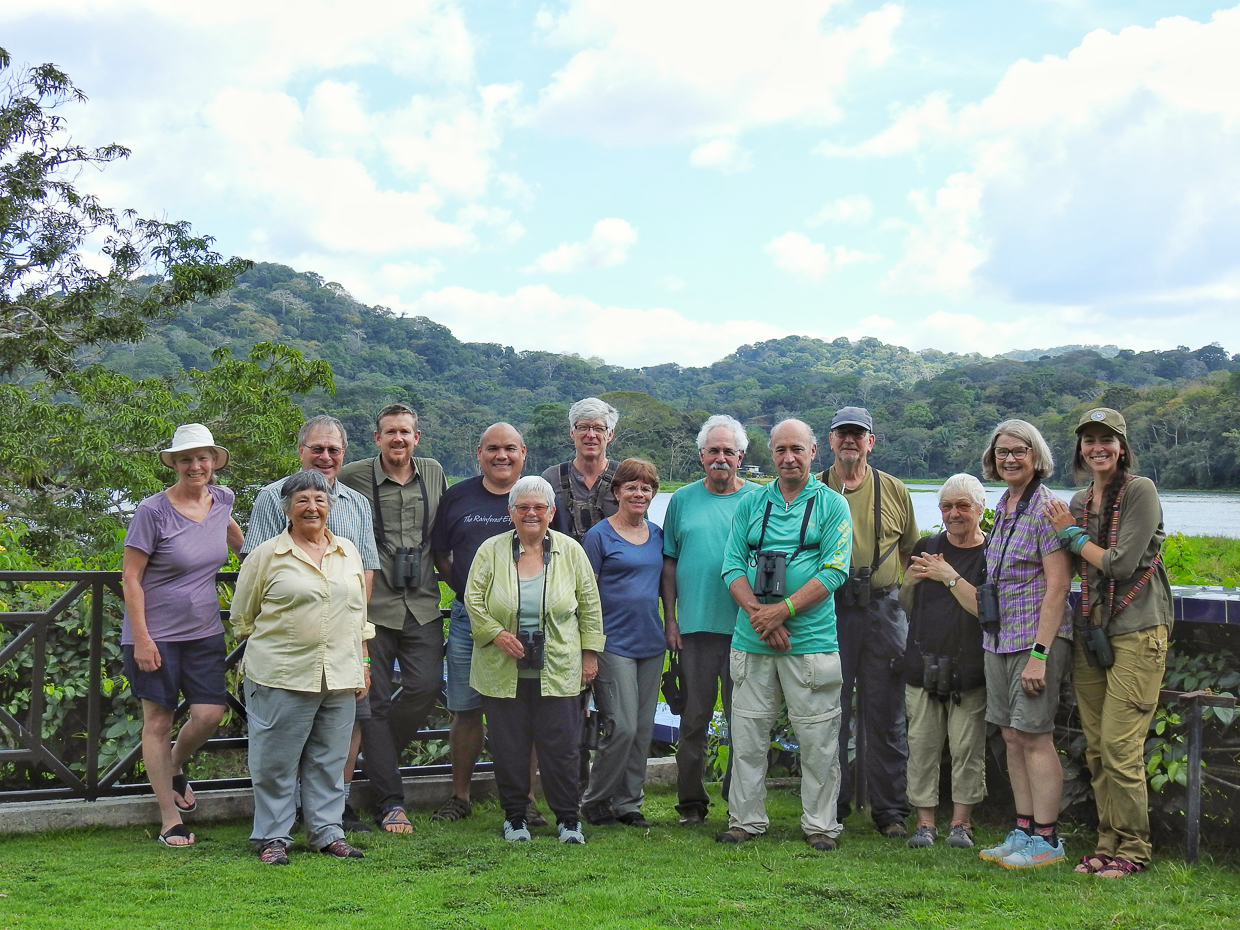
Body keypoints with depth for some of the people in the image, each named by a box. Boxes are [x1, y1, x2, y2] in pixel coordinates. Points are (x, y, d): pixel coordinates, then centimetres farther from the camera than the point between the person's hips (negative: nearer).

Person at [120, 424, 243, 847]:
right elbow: (130, 578, -12)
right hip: (156, 634, -5)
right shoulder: (153, 511, -13)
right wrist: (141, 638, -16)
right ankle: (170, 820, 11)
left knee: (210, 713, -3)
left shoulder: (220, 499, 2)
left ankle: (175, 769, 30)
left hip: (204, 632, 5)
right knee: (158, 721, 2)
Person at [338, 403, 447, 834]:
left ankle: (379, 752, 21)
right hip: (373, 604, -3)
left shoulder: (434, 474, 11)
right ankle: (391, 802, 6)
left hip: (423, 604, 3)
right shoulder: (353, 477, -1)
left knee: (426, 686, -8)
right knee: (376, 700, -1)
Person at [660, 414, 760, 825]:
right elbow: (669, 563, 11)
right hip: (695, 626, 1)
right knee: (694, 717, 5)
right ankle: (691, 801, 14)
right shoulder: (683, 500, 9)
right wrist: (670, 619, 4)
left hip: (745, 628, -1)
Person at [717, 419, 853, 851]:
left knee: (817, 739, 2)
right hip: (752, 640, 3)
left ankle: (820, 824, 14)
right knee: (747, 734, 7)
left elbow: (834, 572, -7)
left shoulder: (832, 505, 2)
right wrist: (757, 612, -11)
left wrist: (782, 610, -15)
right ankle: (745, 819, 18)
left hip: (811, 641, -3)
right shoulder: (751, 504, 12)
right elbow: (733, 566, 6)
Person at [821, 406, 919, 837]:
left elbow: (912, 553, 13)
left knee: (886, 716, 4)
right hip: (828, 611, 0)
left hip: (883, 611, 0)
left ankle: (890, 810, 12)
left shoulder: (894, 490, 10)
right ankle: (831, 808, 13)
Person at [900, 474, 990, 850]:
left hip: (968, 669, -3)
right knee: (922, 745, 3)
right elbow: (906, 604, 20)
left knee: (967, 747, 0)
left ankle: (961, 822, 11)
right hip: (923, 664, 4)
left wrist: (950, 577, -15)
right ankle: (925, 821, 10)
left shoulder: (992, 555, -2)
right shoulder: (926, 547, 12)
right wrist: (912, 578, -1)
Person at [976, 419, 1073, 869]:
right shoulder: (1002, 507, 14)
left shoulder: (1046, 508, -12)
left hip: (1036, 638, -8)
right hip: (998, 639, 8)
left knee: (1035, 737, -5)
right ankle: (1023, 832, 18)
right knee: (1012, 737, 10)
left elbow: (1057, 585, -16)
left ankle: (1046, 840, 3)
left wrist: (1040, 652, -20)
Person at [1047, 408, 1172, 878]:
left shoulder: (1140, 490, -9)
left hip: (1136, 632, -7)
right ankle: (1107, 843, 18)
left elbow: (1121, 564, -15)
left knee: (1120, 747, -8)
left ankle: (1133, 850, 4)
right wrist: (1071, 533, 3)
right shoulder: (1080, 501, 14)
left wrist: (1072, 534, -5)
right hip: (1090, 630, 7)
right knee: (1096, 748, 8)